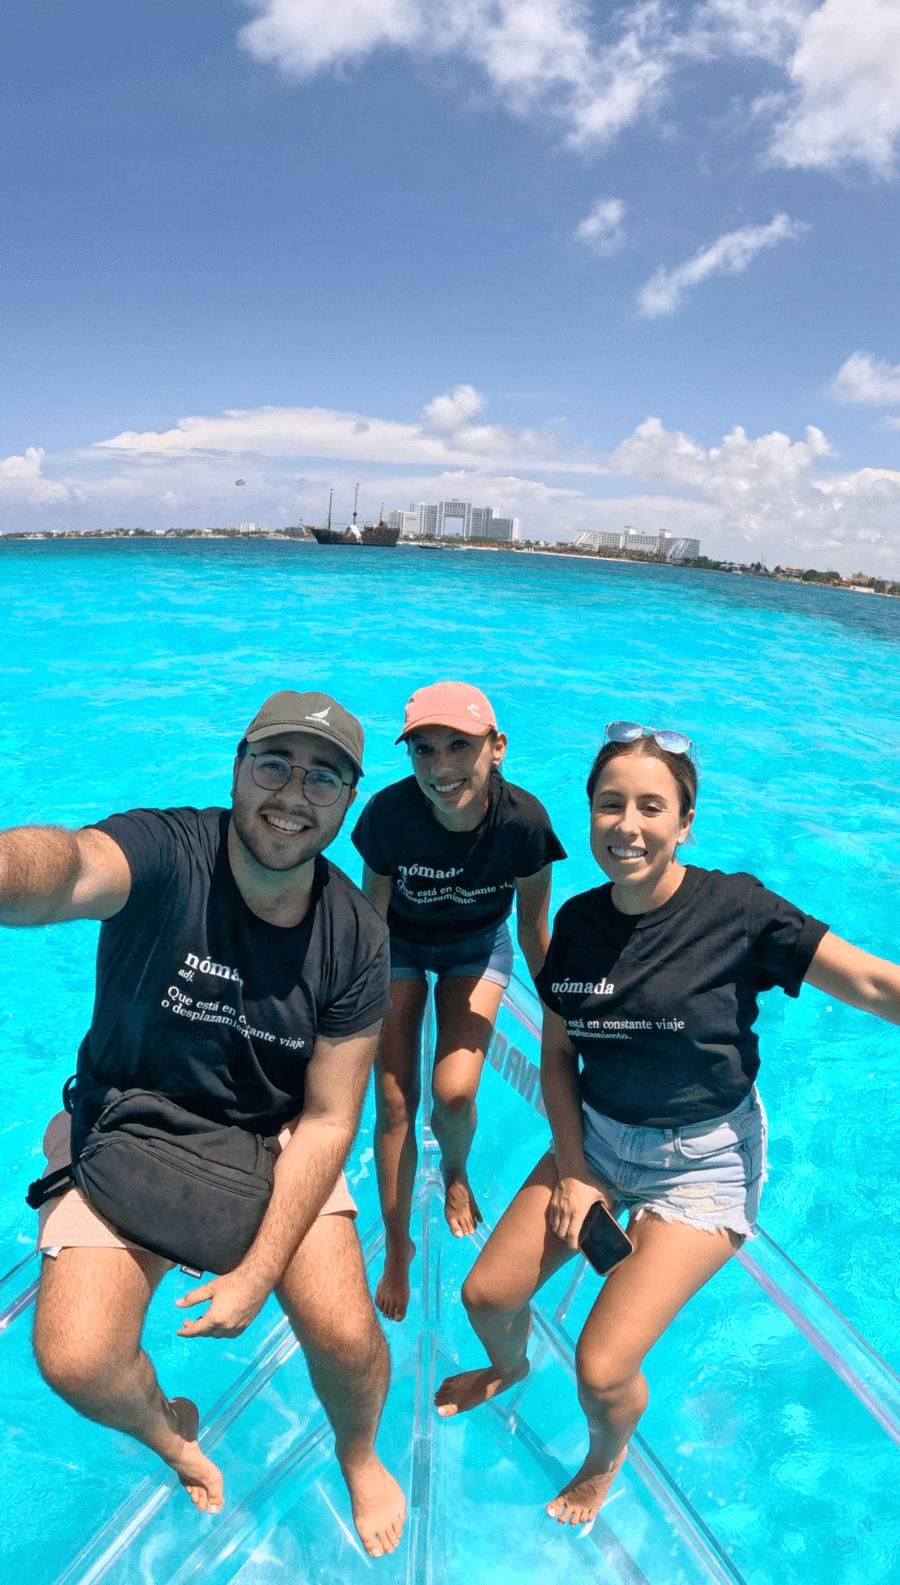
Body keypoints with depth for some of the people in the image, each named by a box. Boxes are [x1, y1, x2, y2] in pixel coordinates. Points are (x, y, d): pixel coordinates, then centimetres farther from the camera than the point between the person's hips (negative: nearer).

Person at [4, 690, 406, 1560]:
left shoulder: (354, 938, -16)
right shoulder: (166, 854, -26)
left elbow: (327, 1121, -12)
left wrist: (257, 1274, -17)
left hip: (273, 1143, 1)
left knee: (346, 1336, -11)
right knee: (76, 1363, -13)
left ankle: (357, 1455, 29)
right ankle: (165, 1428, 27)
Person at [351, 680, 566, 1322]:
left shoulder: (523, 820, -31)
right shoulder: (388, 814, -32)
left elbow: (535, 933, -12)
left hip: (477, 945, 0)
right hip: (399, 942, 0)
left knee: (455, 1093, -12)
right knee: (394, 1098, -1)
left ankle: (456, 1172, 27)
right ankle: (398, 1245, 26)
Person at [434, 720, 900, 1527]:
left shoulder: (736, 909, -22)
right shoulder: (578, 921, -7)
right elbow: (557, 1050, 2)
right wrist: (571, 1165, -5)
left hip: (702, 1164, -4)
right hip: (596, 1138, 5)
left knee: (601, 1368, -7)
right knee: (486, 1295, 7)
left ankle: (607, 1457, 31)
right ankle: (510, 1367, 46)